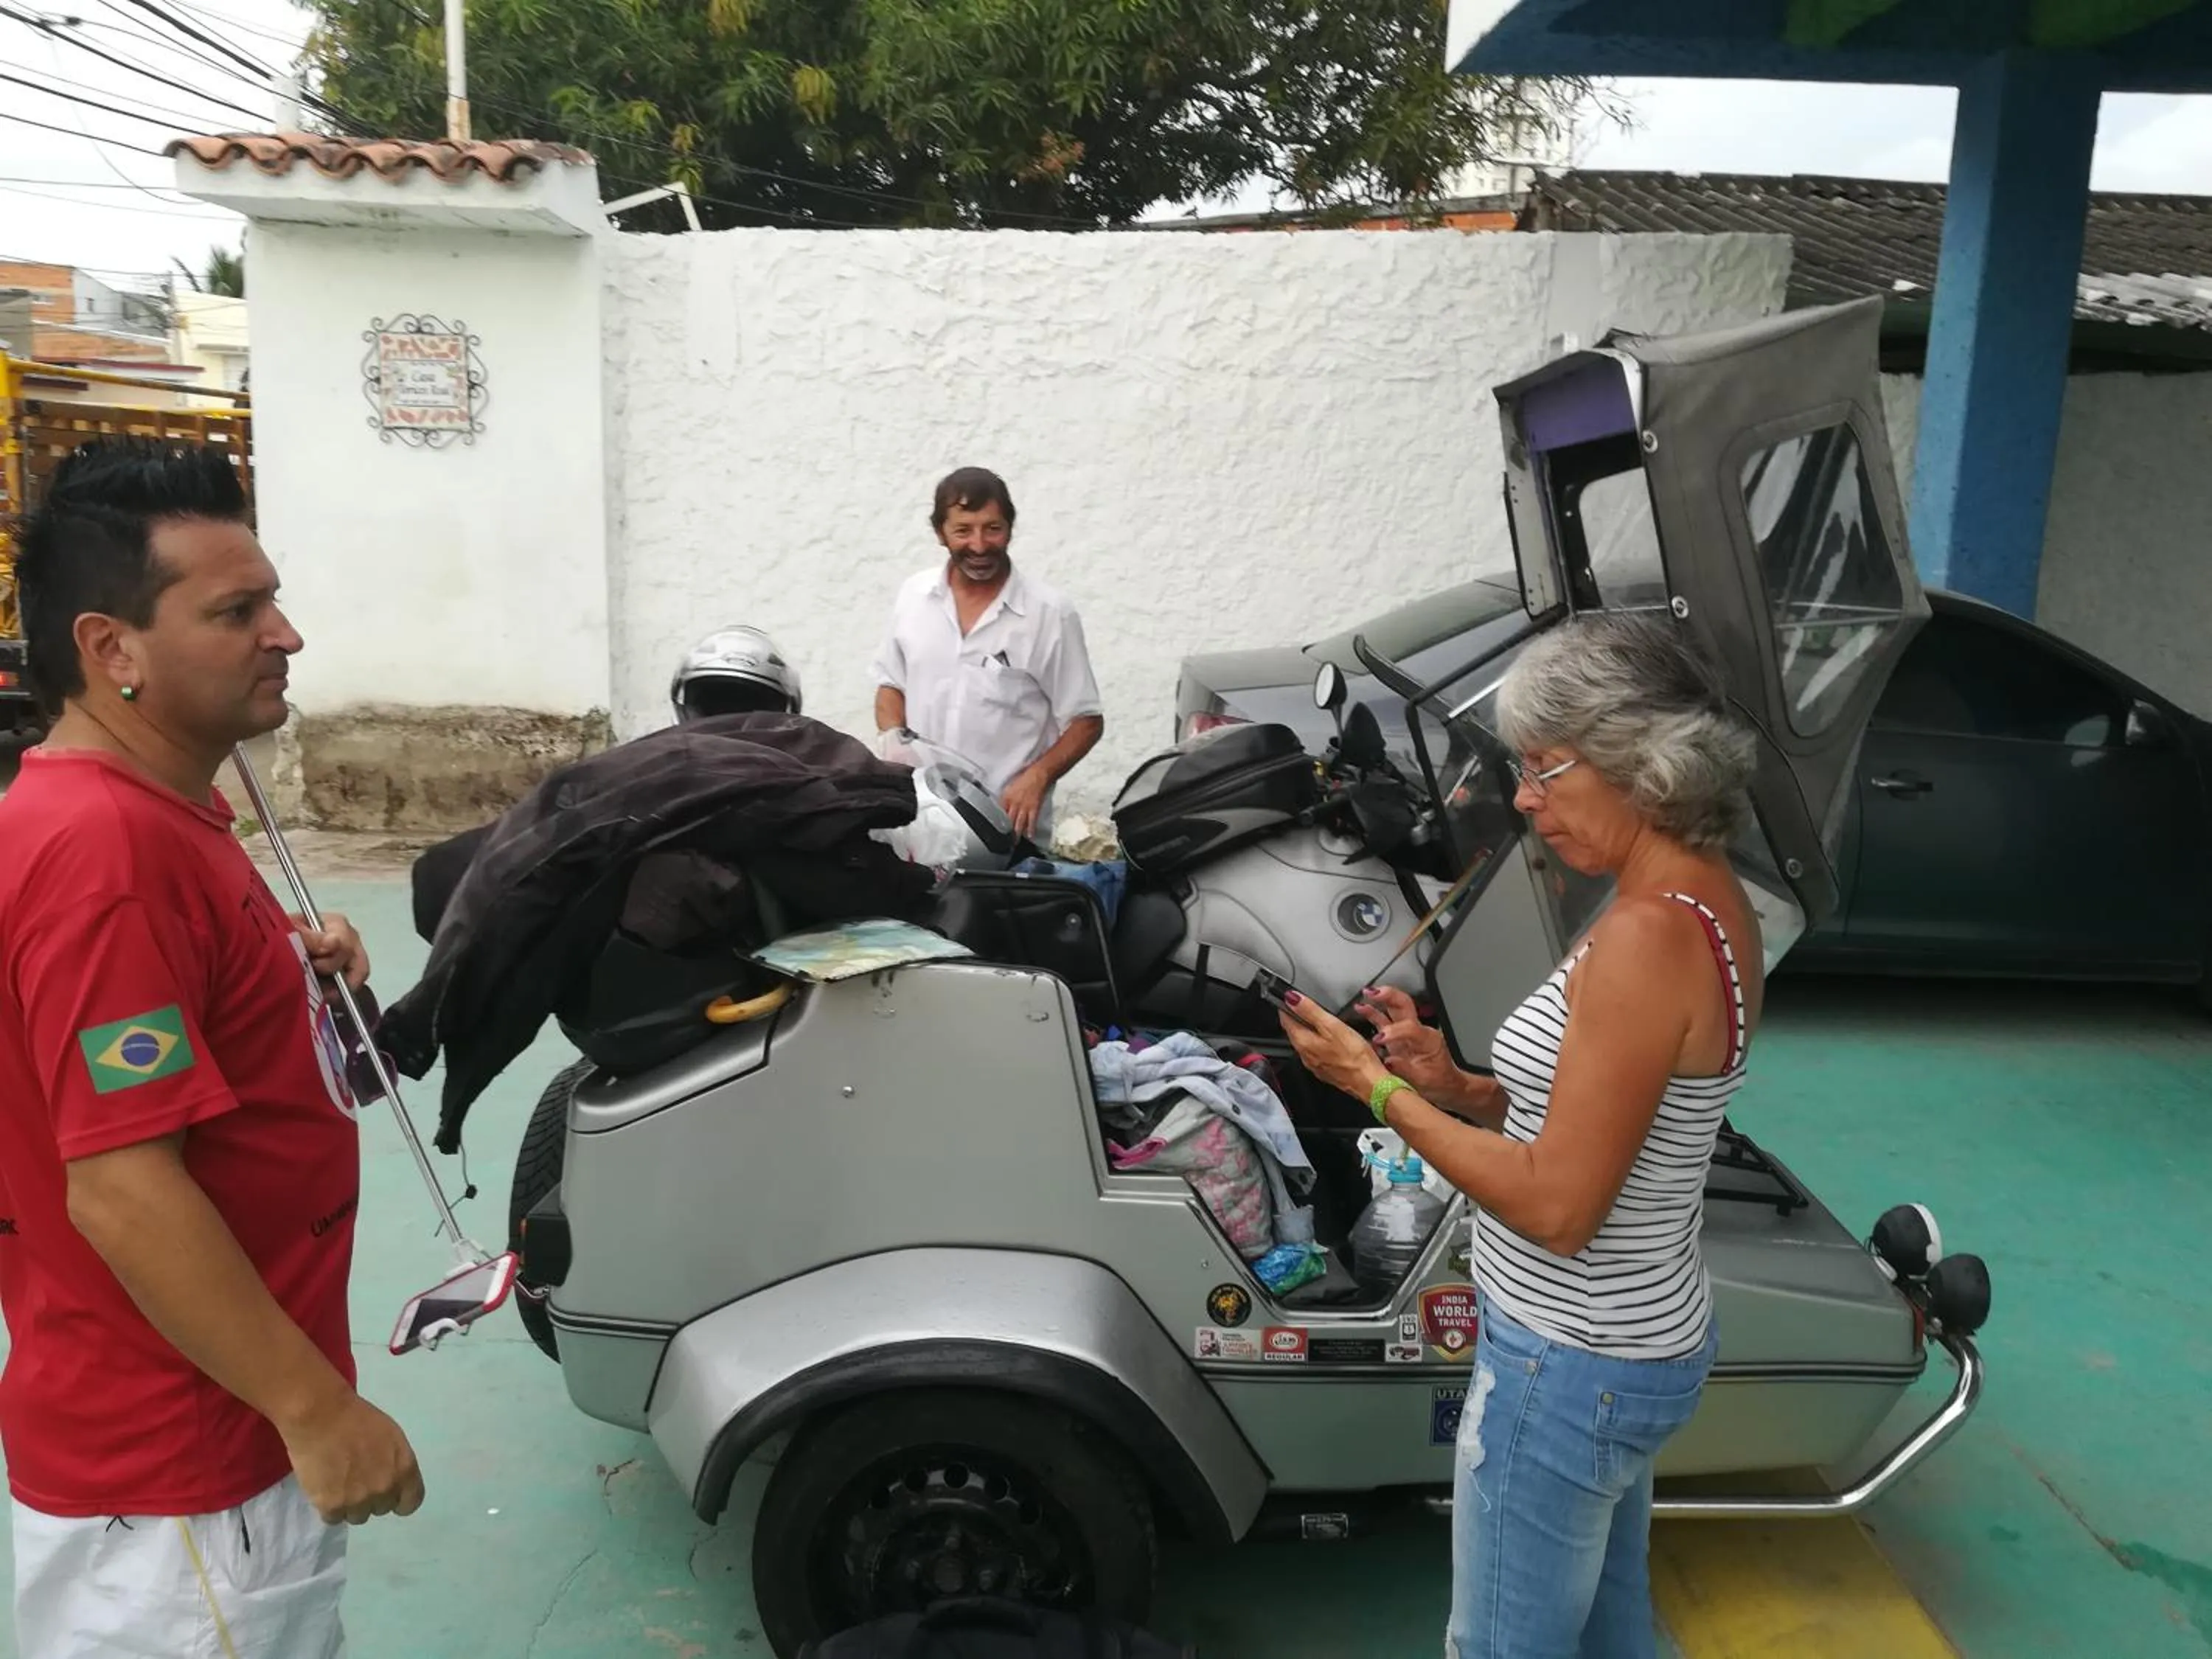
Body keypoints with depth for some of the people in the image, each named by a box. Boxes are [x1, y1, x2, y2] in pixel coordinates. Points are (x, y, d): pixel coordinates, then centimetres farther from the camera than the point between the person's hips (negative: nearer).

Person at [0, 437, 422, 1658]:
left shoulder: (152, 811, 6)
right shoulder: (103, 848, -25)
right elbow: (121, 1188, -27)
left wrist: (295, 971, 0)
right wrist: (319, 1409, -22)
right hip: (178, 1461, -9)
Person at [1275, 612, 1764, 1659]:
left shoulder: (1649, 936, -27)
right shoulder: (1707, 905, 3)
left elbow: (1556, 1206, -25)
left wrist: (1378, 1090, -17)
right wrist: (1451, 1084, -2)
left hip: (1566, 1369, -9)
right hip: (1638, 1347, 9)